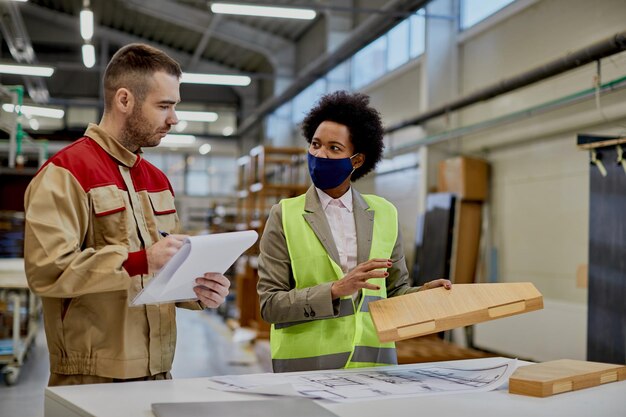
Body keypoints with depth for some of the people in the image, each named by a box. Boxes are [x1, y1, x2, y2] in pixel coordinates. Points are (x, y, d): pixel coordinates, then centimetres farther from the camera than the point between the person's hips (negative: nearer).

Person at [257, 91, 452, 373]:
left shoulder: (385, 214, 9)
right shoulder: (284, 217, 1)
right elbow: (270, 304, -6)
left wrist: (423, 294, -4)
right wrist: (336, 290, -17)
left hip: (375, 361, 2)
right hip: (307, 364, -2)